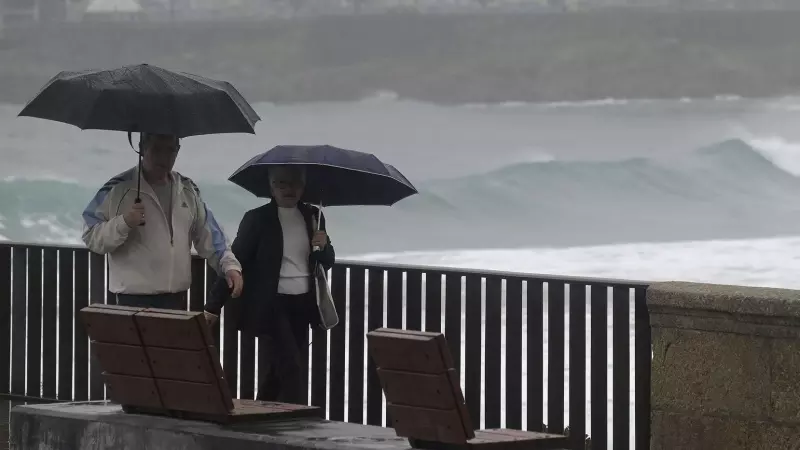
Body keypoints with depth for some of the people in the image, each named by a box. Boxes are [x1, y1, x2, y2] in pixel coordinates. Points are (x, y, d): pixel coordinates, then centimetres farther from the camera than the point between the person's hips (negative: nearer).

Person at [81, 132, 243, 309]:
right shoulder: (118, 189, -6)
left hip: (177, 299, 5)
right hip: (134, 301, -5)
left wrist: (229, 265, 1)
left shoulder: (188, 190, 12)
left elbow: (208, 235, 15)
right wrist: (124, 223, -23)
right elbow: (91, 237, -8)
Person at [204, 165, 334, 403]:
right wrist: (214, 305, -10)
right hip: (270, 305, -5)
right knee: (291, 370, -14)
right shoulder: (257, 219, -5)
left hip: (302, 306, 5)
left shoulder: (312, 217, 9)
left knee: (276, 372, 12)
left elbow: (327, 262, 17)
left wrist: (324, 246, -8)